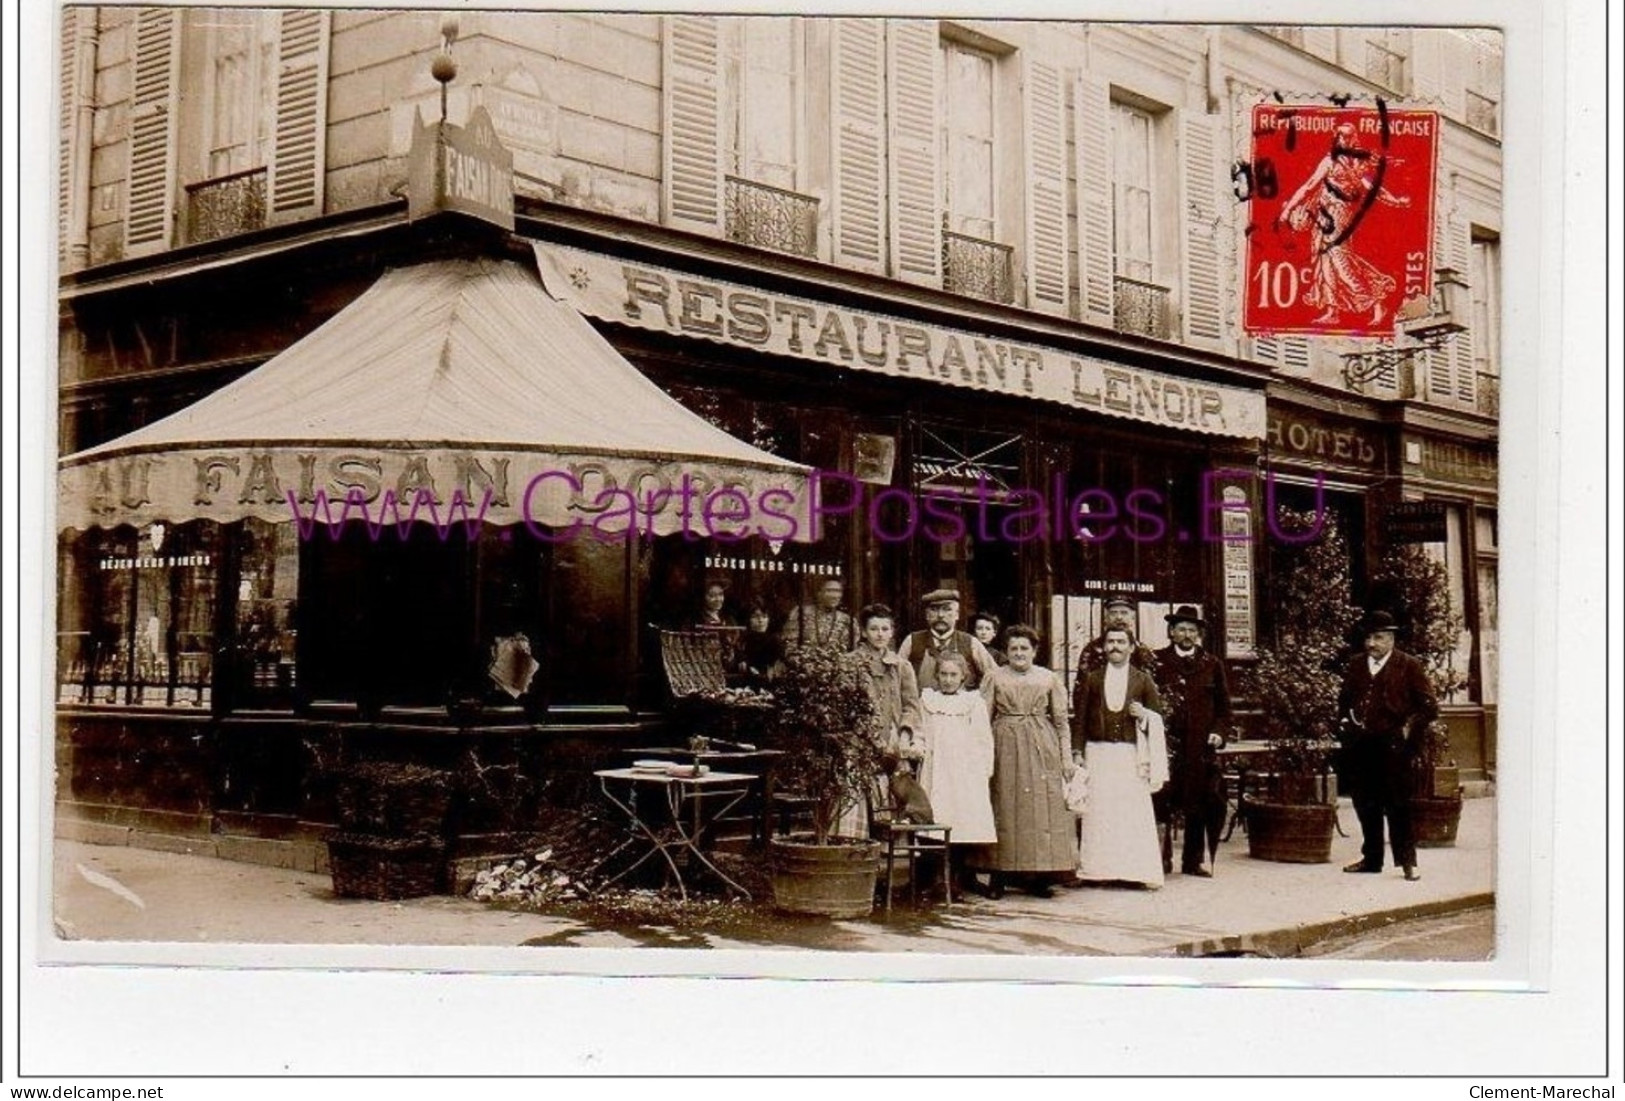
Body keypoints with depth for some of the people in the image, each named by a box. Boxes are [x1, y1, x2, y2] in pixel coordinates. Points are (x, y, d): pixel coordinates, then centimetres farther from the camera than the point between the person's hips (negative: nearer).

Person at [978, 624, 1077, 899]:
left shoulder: (1048, 678, 10)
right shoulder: (995, 677, 7)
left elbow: (1061, 720, 11)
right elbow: (983, 719, 5)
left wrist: (1066, 756, 5)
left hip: (1042, 748, 1)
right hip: (1005, 747, -1)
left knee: (1043, 807, -2)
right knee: (1005, 809, -2)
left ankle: (1038, 878, 4)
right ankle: (999, 877, 1)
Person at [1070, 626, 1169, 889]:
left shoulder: (1143, 679, 11)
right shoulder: (1091, 679, 11)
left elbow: (1158, 717, 13)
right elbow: (1080, 718, 8)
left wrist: (1143, 715, -9)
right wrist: (1077, 751, 0)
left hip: (1131, 755, 0)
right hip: (1098, 754, 0)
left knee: (1134, 812, -5)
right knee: (1099, 812, -3)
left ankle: (1136, 871, -3)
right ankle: (1099, 870, -1)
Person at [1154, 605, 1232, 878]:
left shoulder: (1212, 664, 12)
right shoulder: (1157, 661, 6)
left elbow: (1223, 705, 16)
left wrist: (1218, 732, 3)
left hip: (1200, 745, 2)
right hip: (1166, 743, -2)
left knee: (1199, 804, 2)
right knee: (1163, 801, -5)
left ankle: (1193, 860, 11)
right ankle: (1160, 857, 4)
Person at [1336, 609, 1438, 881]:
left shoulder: (1409, 667, 1)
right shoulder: (1355, 667, 15)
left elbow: (1429, 706, 0)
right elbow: (1344, 700, 28)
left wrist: (1409, 728, -9)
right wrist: (1344, 722, 12)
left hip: (1392, 746, -5)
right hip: (1360, 745, 5)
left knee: (1397, 805, -4)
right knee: (1365, 805, 10)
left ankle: (1407, 861, 3)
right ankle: (1371, 858, 20)